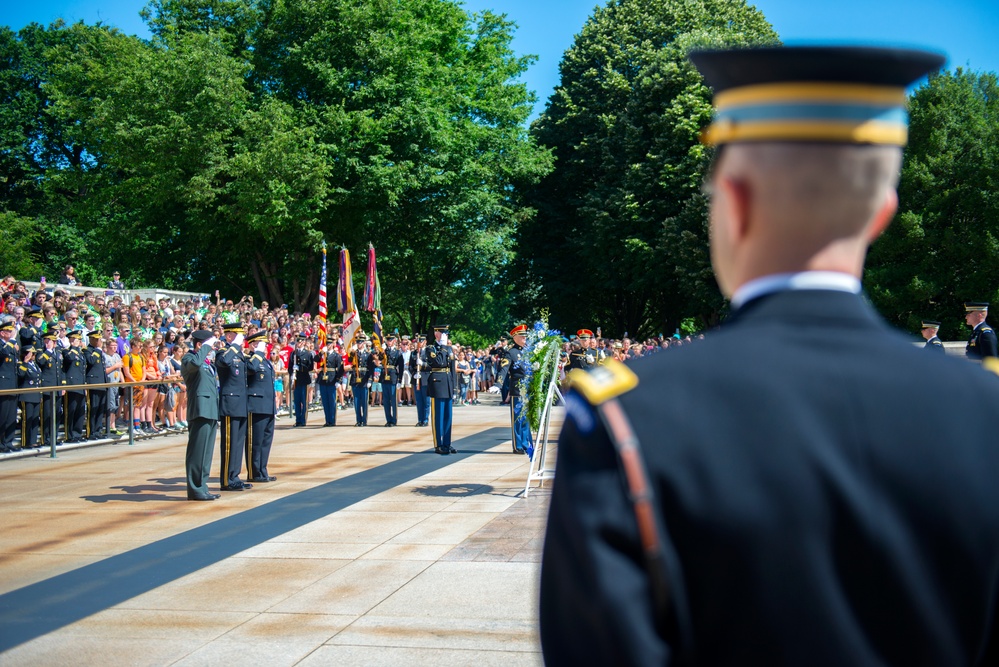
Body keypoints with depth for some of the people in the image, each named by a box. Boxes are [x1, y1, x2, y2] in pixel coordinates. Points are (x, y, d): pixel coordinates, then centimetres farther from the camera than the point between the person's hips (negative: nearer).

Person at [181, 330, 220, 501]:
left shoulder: (208, 363, 21)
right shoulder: (189, 358, -6)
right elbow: (194, 364, -30)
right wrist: (206, 346, -20)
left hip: (211, 411, 9)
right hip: (200, 411, -9)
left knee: (206, 452, 12)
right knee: (198, 451, -7)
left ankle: (201, 487, 17)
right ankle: (196, 490, -4)